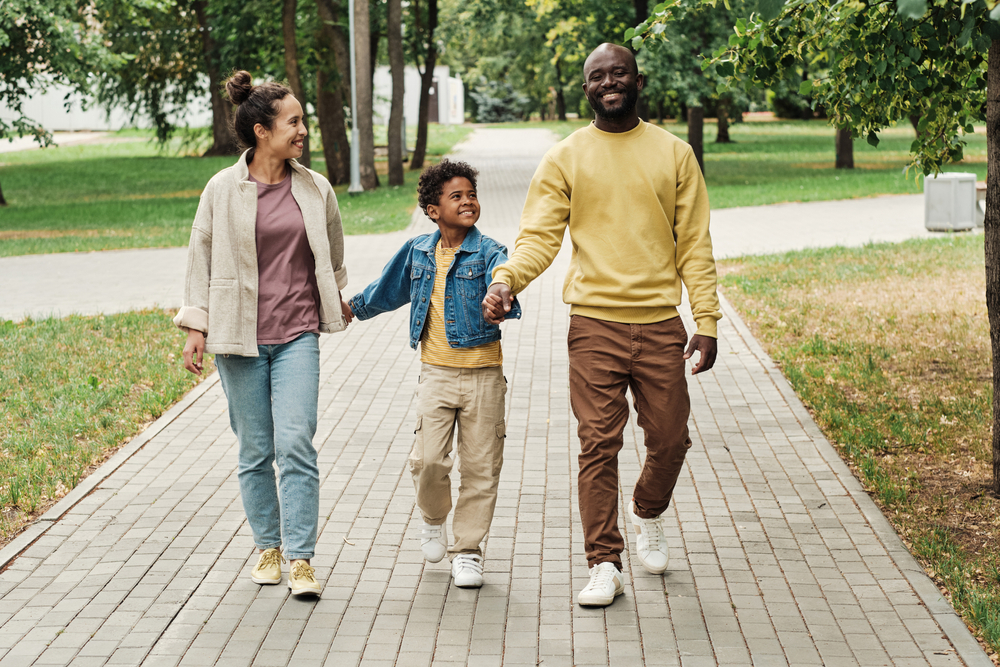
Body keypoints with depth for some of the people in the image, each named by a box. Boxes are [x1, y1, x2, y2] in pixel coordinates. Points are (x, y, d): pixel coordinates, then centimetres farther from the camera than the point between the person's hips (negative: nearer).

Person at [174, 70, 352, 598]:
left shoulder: (315, 189, 4)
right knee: (255, 451, 7)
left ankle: (300, 559, -4)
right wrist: (196, 327, 1)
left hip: (297, 335, 1)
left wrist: (337, 298, 34)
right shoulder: (223, 190, -3)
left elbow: (331, 250, 22)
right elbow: (202, 258, 4)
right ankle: (268, 546, 23)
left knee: (296, 444, -9)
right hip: (239, 336, -1)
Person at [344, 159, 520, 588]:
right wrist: (354, 307, 36)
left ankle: (467, 550, 17)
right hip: (437, 375, 2)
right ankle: (434, 519, 25)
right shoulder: (417, 252, 6)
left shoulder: (488, 253, -6)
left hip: (483, 375, -2)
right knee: (427, 461, -7)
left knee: (480, 467, 2)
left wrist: (501, 302, -51)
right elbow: (389, 289, 25)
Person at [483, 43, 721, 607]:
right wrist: (507, 280, -22)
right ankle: (605, 566, 5)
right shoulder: (566, 158, 4)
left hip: (661, 322, 1)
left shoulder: (674, 153, 7)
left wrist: (707, 321, -1)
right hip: (595, 323, -1)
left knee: (670, 439, 6)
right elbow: (540, 236, -2)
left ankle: (648, 516, 37)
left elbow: (695, 244, 6)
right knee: (598, 445, -3)